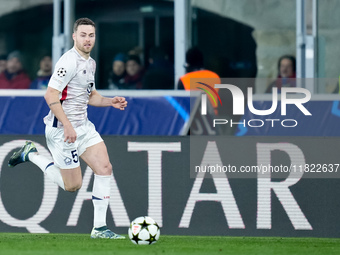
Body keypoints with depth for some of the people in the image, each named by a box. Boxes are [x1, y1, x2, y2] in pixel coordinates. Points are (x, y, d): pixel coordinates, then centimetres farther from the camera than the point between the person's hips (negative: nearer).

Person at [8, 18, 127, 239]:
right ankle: (31, 155, 18)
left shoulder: (90, 63, 12)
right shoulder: (70, 61, -18)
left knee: (105, 167, -6)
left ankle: (100, 228, -1)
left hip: (83, 126, 8)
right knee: (72, 185, -1)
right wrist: (68, 126, -25)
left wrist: (111, 101, 6)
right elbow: (51, 96, -22)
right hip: (62, 129, -8)